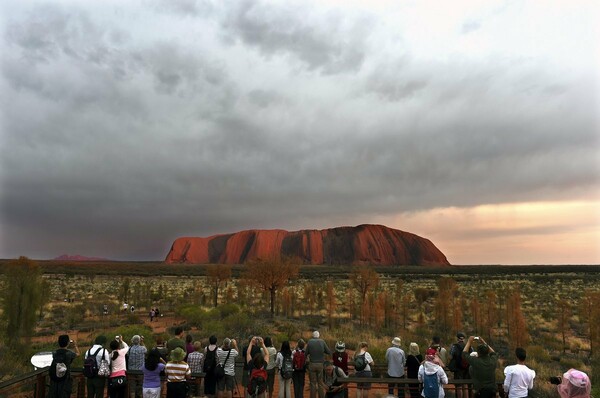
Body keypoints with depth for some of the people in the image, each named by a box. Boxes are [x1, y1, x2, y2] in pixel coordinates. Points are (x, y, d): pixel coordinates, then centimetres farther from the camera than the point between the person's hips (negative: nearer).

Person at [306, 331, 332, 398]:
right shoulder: (322, 341, -3)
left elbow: (306, 353, -1)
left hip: (312, 364, -1)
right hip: (320, 364, 1)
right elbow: (329, 352, 1)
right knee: (320, 383, 11)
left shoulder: (310, 342, -4)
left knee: (313, 383, 7)